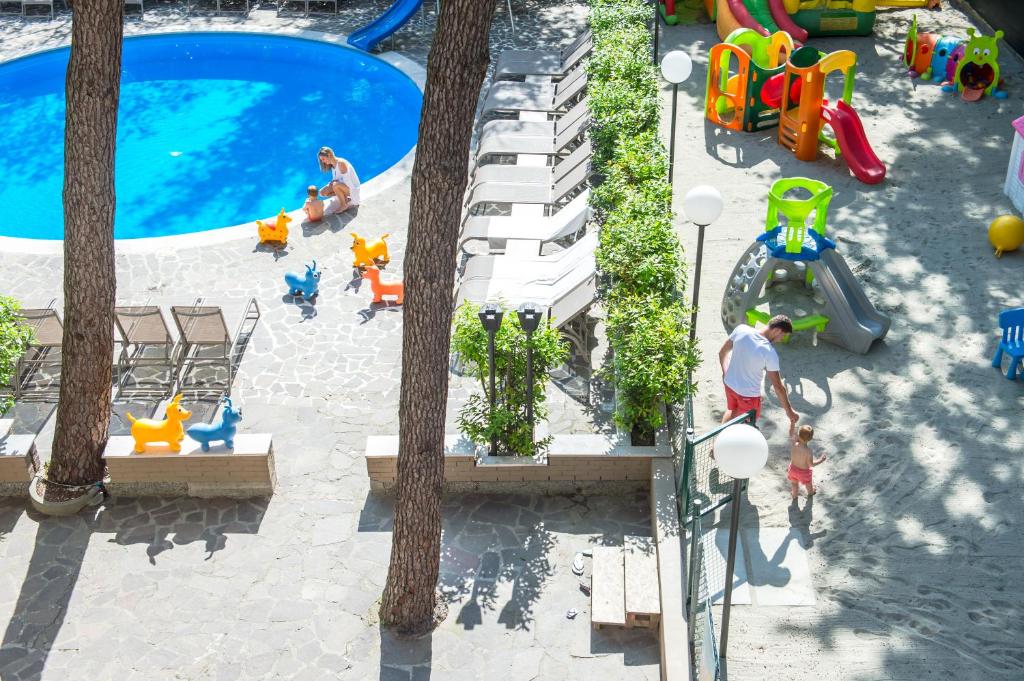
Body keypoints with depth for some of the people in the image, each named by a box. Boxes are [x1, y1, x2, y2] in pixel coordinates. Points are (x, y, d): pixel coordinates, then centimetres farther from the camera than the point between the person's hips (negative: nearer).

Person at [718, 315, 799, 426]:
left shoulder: (741, 329, -17)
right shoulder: (770, 353, -29)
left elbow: (722, 352, -1)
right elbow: (778, 387, -21)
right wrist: (789, 411, -9)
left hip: (729, 383, 5)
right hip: (748, 394, -5)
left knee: (731, 410, 34)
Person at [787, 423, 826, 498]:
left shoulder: (794, 443, -30)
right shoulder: (808, 451, -37)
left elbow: (791, 434, -12)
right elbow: (811, 464, -25)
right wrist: (821, 460, -11)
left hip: (793, 468, 2)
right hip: (804, 472, -2)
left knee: (794, 483, 32)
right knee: (808, 483, 32)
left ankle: (794, 494, 57)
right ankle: (810, 492, 61)